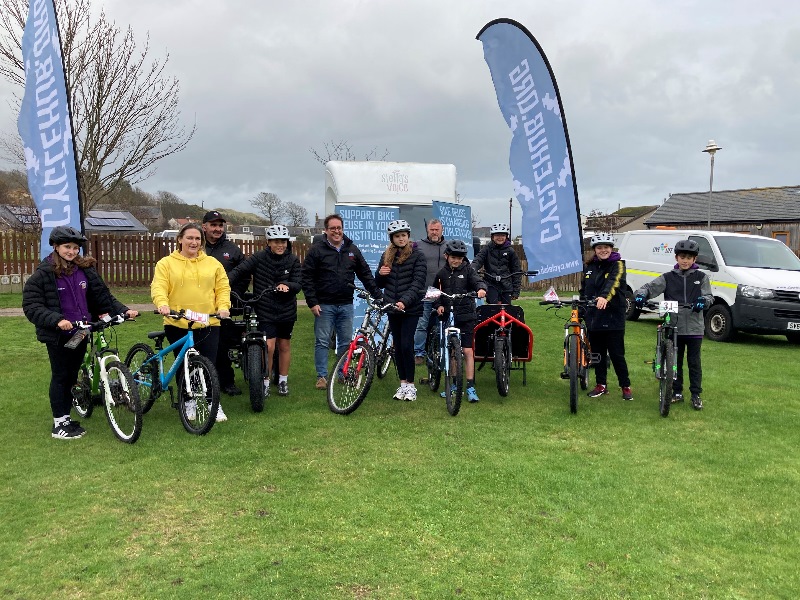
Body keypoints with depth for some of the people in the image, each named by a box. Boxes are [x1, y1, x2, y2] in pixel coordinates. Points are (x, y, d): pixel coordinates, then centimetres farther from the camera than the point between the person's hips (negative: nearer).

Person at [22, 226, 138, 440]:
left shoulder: (85, 270, 4)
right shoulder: (43, 273, -9)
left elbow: (102, 295, 5)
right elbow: (31, 305, -13)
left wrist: (123, 310, -9)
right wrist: (56, 320, -26)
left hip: (80, 333, 4)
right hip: (58, 335, -4)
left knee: (72, 376, 13)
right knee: (60, 377, 4)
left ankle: (66, 418, 26)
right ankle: (59, 424, 15)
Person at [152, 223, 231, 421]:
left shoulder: (212, 263, 11)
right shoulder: (166, 263, 6)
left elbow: (223, 288, 8)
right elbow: (158, 287, -6)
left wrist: (223, 306, -10)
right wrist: (162, 304, -25)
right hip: (177, 324, 0)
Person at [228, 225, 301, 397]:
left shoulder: (293, 260, -1)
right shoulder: (259, 258, -6)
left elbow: (297, 285, -5)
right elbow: (239, 271, -14)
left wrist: (286, 285, -27)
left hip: (286, 311, 2)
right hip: (265, 311, -2)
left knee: (284, 346, 12)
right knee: (269, 346, -9)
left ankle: (283, 381, 29)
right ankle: (265, 382, 9)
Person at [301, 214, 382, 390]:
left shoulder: (352, 249, 8)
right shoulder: (317, 250, -3)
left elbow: (365, 274, 12)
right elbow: (306, 277, -5)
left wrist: (378, 295, 5)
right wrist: (312, 302, -11)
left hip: (346, 304, 4)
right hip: (324, 305, -3)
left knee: (346, 342, 9)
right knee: (322, 342, 2)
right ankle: (322, 376, 12)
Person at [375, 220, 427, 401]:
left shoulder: (417, 256, -6)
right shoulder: (387, 256, 9)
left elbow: (418, 283, -14)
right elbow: (380, 284, 15)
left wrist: (405, 301, -28)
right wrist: (380, 274, -8)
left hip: (411, 308, -5)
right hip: (393, 309, 5)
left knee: (406, 345, -8)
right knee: (398, 346, 8)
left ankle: (410, 384, 5)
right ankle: (403, 383, 18)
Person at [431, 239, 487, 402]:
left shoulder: (468, 270, 0)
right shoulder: (442, 273, 8)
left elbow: (477, 281, -17)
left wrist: (481, 288, -39)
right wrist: (438, 305, -1)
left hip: (466, 316, -3)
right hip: (447, 316, 3)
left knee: (467, 351, -7)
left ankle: (470, 387, -2)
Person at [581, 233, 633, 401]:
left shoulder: (618, 265, -5)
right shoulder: (589, 267, 12)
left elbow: (613, 283, -25)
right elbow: (583, 290, 20)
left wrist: (605, 297, -43)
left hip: (613, 317, -5)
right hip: (593, 317, 5)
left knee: (617, 354, -2)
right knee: (597, 353, 11)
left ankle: (626, 386, 12)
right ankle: (601, 385, 23)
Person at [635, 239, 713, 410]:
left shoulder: (701, 277, 4)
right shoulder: (668, 278, 4)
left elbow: (709, 295, -1)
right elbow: (650, 287, -3)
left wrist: (703, 301, -24)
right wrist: (641, 294, -25)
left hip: (695, 327, -1)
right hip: (674, 327, 1)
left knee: (694, 362, 5)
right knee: (675, 361, 10)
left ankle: (696, 395, 14)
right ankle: (677, 392, 21)